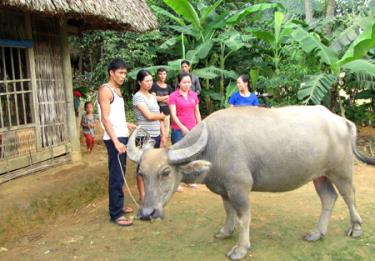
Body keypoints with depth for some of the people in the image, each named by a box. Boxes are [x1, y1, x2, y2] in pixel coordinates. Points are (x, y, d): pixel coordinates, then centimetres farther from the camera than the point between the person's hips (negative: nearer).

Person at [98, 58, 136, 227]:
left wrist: (127, 125, 21)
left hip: (122, 137, 9)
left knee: (120, 175, 15)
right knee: (116, 177, -7)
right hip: (114, 139, -9)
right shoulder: (105, 90, -11)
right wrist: (116, 141, -24)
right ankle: (116, 214, -1)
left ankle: (118, 206, 26)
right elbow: (105, 118, -19)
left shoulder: (117, 90, 16)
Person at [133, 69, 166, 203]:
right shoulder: (138, 97, -10)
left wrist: (163, 134, 11)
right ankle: (142, 196, 8)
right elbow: (149, 116, -17)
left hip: (156, 135, 8)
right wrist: (162, 116, 1)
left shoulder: (152, 96, 14)